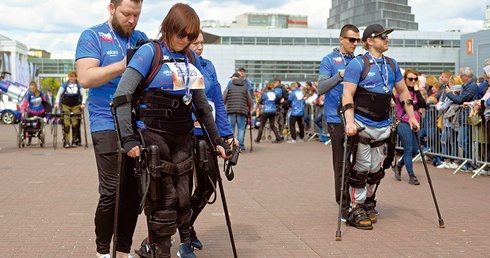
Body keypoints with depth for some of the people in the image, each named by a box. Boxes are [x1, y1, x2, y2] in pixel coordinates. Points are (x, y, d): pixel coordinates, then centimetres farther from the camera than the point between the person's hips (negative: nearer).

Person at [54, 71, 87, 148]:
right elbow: (59, 94, 4)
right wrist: (57, 102, -9)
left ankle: (75, 141, 8)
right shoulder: (65, 84, 3)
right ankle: (66, 142, -6)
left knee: (75, 123, -4)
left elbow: (83, 95, 0)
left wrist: (83, 103, -15)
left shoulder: (79, 85, 1)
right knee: (66, 123, -8)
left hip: (76, 106, 0)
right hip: (65, 105, 0)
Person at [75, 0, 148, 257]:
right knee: (111, 193, -7)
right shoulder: (92, 36, -1)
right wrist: (123, 65, -22)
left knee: (134, 192, 6)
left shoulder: (142, 39, 14)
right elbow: (85, 78, -14)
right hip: (108, 125, -5)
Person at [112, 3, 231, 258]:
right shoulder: (149, 51, -8)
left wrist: (216, 139, 15)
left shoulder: (191, 58, 10)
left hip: (183, 137, 5)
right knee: (163, 199, -5)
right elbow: (122, 95, -14)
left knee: (183, 195, 6)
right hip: (154, 135, -5)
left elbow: (201, 103, 17)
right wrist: (128, 139, -20)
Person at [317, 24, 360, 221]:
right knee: (342, 164, -2)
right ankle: (344, 206, 5)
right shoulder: (329, 60, -2)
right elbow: (321, 88, -13)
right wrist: (340, 75, -27)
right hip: (337, 120, -5)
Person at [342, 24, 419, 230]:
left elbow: (403, 92, 20)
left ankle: (368, 205, 25)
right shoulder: (357, 64, -8)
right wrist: (350, 121, -25)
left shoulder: (392, 64, 12)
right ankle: (356, 210, 4)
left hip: (383, 127, 6)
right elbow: (347, 95, -14)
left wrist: (411, 117, 15)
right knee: (361, 169, -4)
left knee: (375, 170, 12)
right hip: (362, 125, -6)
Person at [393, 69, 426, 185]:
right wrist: (417, 105, 0)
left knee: (415, 150, 9)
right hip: (404, 123, -7)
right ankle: (411, 176, 2)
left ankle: (399, 165, 31)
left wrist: (417, 90, -4)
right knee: (408, 150, -5)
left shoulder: (415, 91, 14)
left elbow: (423, 105, -2)